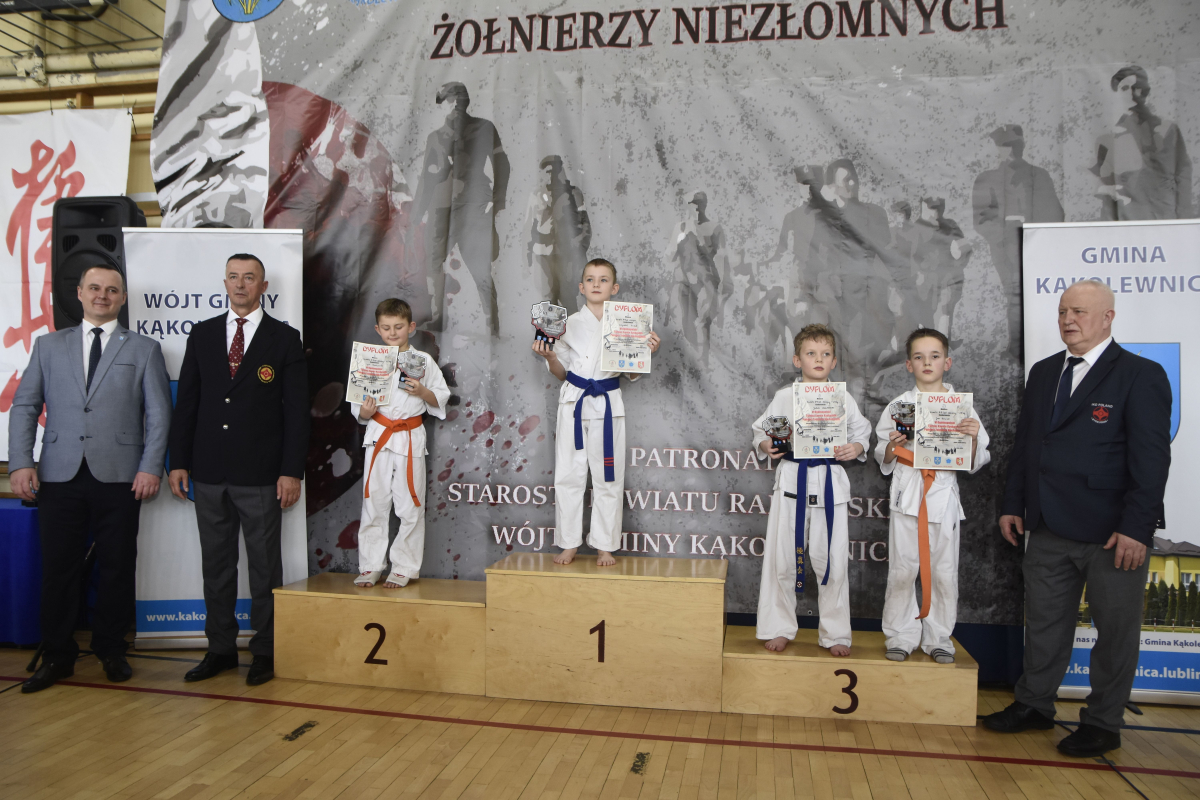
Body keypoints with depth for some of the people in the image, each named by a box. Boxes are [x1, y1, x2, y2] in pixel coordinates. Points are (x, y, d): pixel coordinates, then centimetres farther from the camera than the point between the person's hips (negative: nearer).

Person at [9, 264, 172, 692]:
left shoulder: (144, 349, 8)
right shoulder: (49, 345, 14)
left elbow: (159, 413, 2)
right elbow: (24, 406, 10)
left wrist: (150, 467, -7)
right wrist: (20, 463, -2)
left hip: (118, 476, -1)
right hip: (60, 476, 2)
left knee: (116, 568, 5)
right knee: (58, 568, 5)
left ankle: (111, 650, 20)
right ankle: (58, 656, 18)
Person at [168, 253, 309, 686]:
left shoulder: (285, 338, 0)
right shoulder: (202, 334, 10)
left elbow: (296, 409, -3)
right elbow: (186, 401, 10)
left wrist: (292, 471, -9)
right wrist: (178, 462, 4)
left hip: (261, 475, -3)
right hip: (209, 472, 4)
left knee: (264, 565, 5)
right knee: (215, 565, 12)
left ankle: (265, 651, 17)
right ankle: (220, 648, 24)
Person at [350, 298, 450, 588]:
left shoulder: (423, 361, 3)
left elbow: (441, 398, 4)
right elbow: (359, 409, 10)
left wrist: (422, 391, -13)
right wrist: (364, 412, -11)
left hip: (410, 438, -2)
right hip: (378, 436, 2)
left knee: (410, 507, 1)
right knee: (374, 504, 6)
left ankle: (404, 568, 14)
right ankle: (371, 566, 18)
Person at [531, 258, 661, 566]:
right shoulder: (571, 323, 6)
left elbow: (632, 373, 8)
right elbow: (561, 372, 11)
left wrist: (648, 352, -9)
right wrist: (549, 356, -8)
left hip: (607, 404, 0)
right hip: (574, 402, 1)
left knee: (608, 477, 4)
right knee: (568, 474, 4)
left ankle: (605, 546, 16)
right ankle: (569, 544, 17)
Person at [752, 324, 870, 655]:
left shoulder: (844, 400, 6)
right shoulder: (784, 397, 4)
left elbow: (862, 432, 13)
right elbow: (760, 429, 9)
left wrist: (856, 448, -8)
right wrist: (766, 446, -11)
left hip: (830, 483, 1)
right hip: (791, 481, 0)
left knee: (832, 560, 3)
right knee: (782, 559, 4)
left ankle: (835, 633, 21)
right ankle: (779, 628, 21)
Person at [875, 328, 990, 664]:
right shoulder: (898, 405, 5)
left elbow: (975, 464, 6)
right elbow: (884, 461, 8)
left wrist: (974, 437, -11)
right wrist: (892, 447, -12)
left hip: (944, 494, 0)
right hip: (907, 494, 0)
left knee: (944, 571, 5)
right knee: (902, 570, 1)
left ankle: (939, 638, 21)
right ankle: (900, 636, 16)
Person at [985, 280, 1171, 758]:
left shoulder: (1141, 376, -7)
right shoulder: (1043, 373, 11)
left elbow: (1152, 458, -13)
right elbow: (1023, 443, 15)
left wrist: (1136, 528, -18)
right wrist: (1012, 504, 10)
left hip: (1112, 534, -5)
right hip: (1049, 529, 6)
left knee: (1116, 630, 9)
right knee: (1044, 622, 15)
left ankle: (1103, 723, 24)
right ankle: (1034, 705, 29)